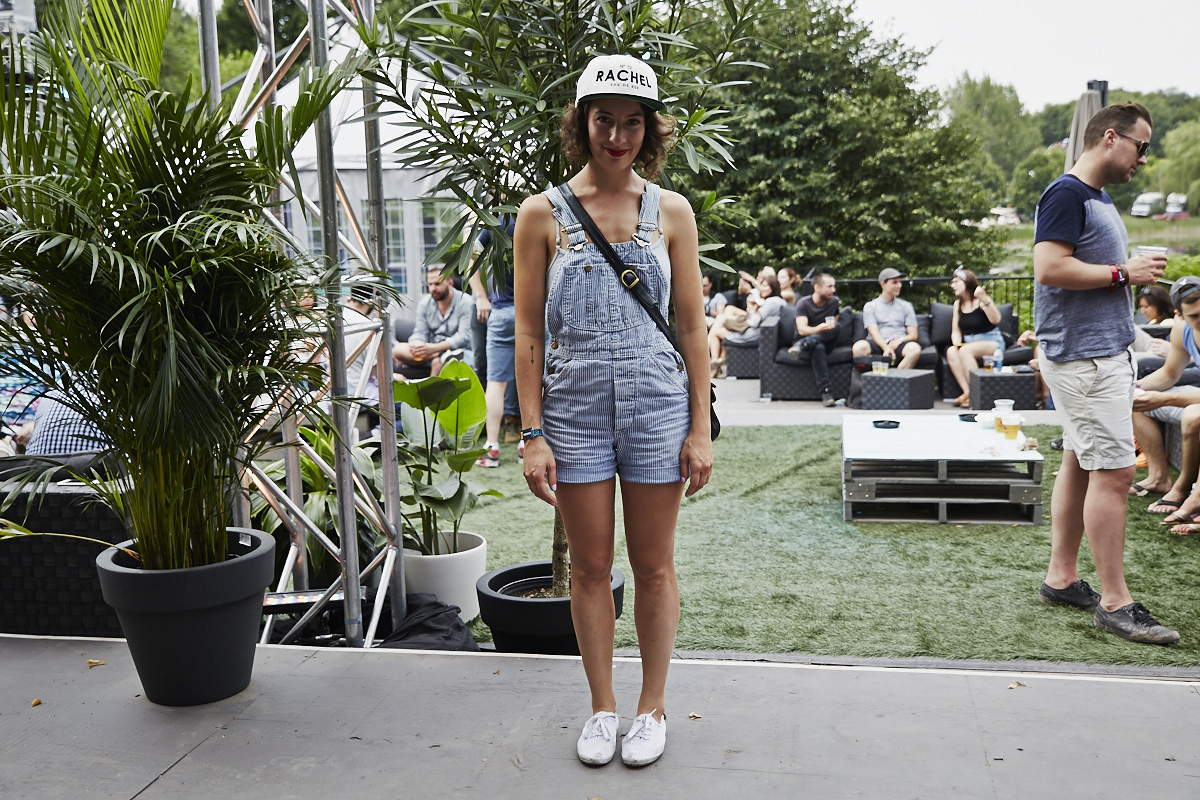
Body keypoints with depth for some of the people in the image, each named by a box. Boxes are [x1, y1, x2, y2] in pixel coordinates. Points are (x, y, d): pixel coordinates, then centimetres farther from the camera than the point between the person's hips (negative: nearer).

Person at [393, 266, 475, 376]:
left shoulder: (465, 303, -8)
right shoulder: (424, 303, 9)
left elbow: (464, 337, -17)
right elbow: (420, 333, 7)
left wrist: (434, 348, -29)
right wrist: (416, 344, -20)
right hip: (433, 351, 7)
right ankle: (445, 356, -31)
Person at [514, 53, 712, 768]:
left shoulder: (671, 212, 5)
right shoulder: (544, 214, 2)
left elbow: (692, 326, 5)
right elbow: (529, 332, 1)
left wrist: (701, 428, 0)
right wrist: (533, 434, -5)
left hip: (657, 403, 1)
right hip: (575, 407, 0)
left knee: (654, 566, 8)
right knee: (591, 566, 9)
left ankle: (653, 707, 26)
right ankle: (603, 707, 27)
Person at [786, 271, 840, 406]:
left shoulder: (834, 302, 7)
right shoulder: (804, 303, -8)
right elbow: (801, 329, -23)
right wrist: (817, 329, -44)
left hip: (826, 342, 3)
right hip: (807, 339, -3)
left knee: (836, 326, -29)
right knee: (818, 348, -41)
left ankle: (803, 345, -43)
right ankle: (826, 392, -49)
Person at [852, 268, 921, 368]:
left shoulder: (906, 306, 23)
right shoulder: (870, 306, 15)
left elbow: (913, 335, 15)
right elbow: (874, 332, -1)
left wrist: (900, 339, -9)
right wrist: (886, 347, -22)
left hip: (898, 345, 2)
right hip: (878, 345, -1)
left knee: (914, 348, -34)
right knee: (860, 347, -36)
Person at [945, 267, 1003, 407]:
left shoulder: (981, 300, -9)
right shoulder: (958, 304, 11)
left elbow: (996, 320, -26)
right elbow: (956, 330, 11)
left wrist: (984, 300, -38)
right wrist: (956, 344, -9)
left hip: (992, 342, -5)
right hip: (969, 343, 5)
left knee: (965, 350, -35)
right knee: (951, 352, -27)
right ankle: (966, 391, -31)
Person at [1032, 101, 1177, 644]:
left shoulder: (1100, 199, 20)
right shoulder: (1066, 194, -11)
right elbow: (1050, 268, -22)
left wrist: (1137, 271, 11)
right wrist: (1123, 273, -15)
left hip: (1104, 352, 10)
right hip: (1085, 359, -10)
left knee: (1080, 465, 12)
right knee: (1114, 472, -9)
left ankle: (1061, 578, 20)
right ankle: (1115, 603, -3)